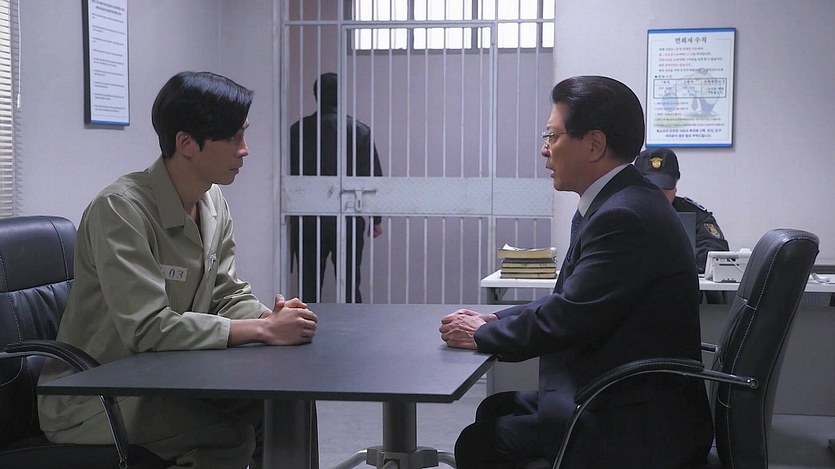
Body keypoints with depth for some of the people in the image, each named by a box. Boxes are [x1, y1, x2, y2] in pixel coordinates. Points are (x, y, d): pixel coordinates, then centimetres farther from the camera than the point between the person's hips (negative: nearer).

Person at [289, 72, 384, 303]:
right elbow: (373, 177, -1)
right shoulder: (360, 131, -2)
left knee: (308, 286, 5)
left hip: (306, 221, 1)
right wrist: (376, 219, 7)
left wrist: (288, 216, 12)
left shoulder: (298, 130, 0)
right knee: (350, 285, 4)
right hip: (348, 221, -1)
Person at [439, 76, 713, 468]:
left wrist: (481, 335, -9)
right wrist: (494, 321, 4)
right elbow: (571, 301, 14)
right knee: (495, 410, 16)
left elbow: (569, 318, -22)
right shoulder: (619, 204, 10)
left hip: (637, 428, -10)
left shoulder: (624, 216, -22)